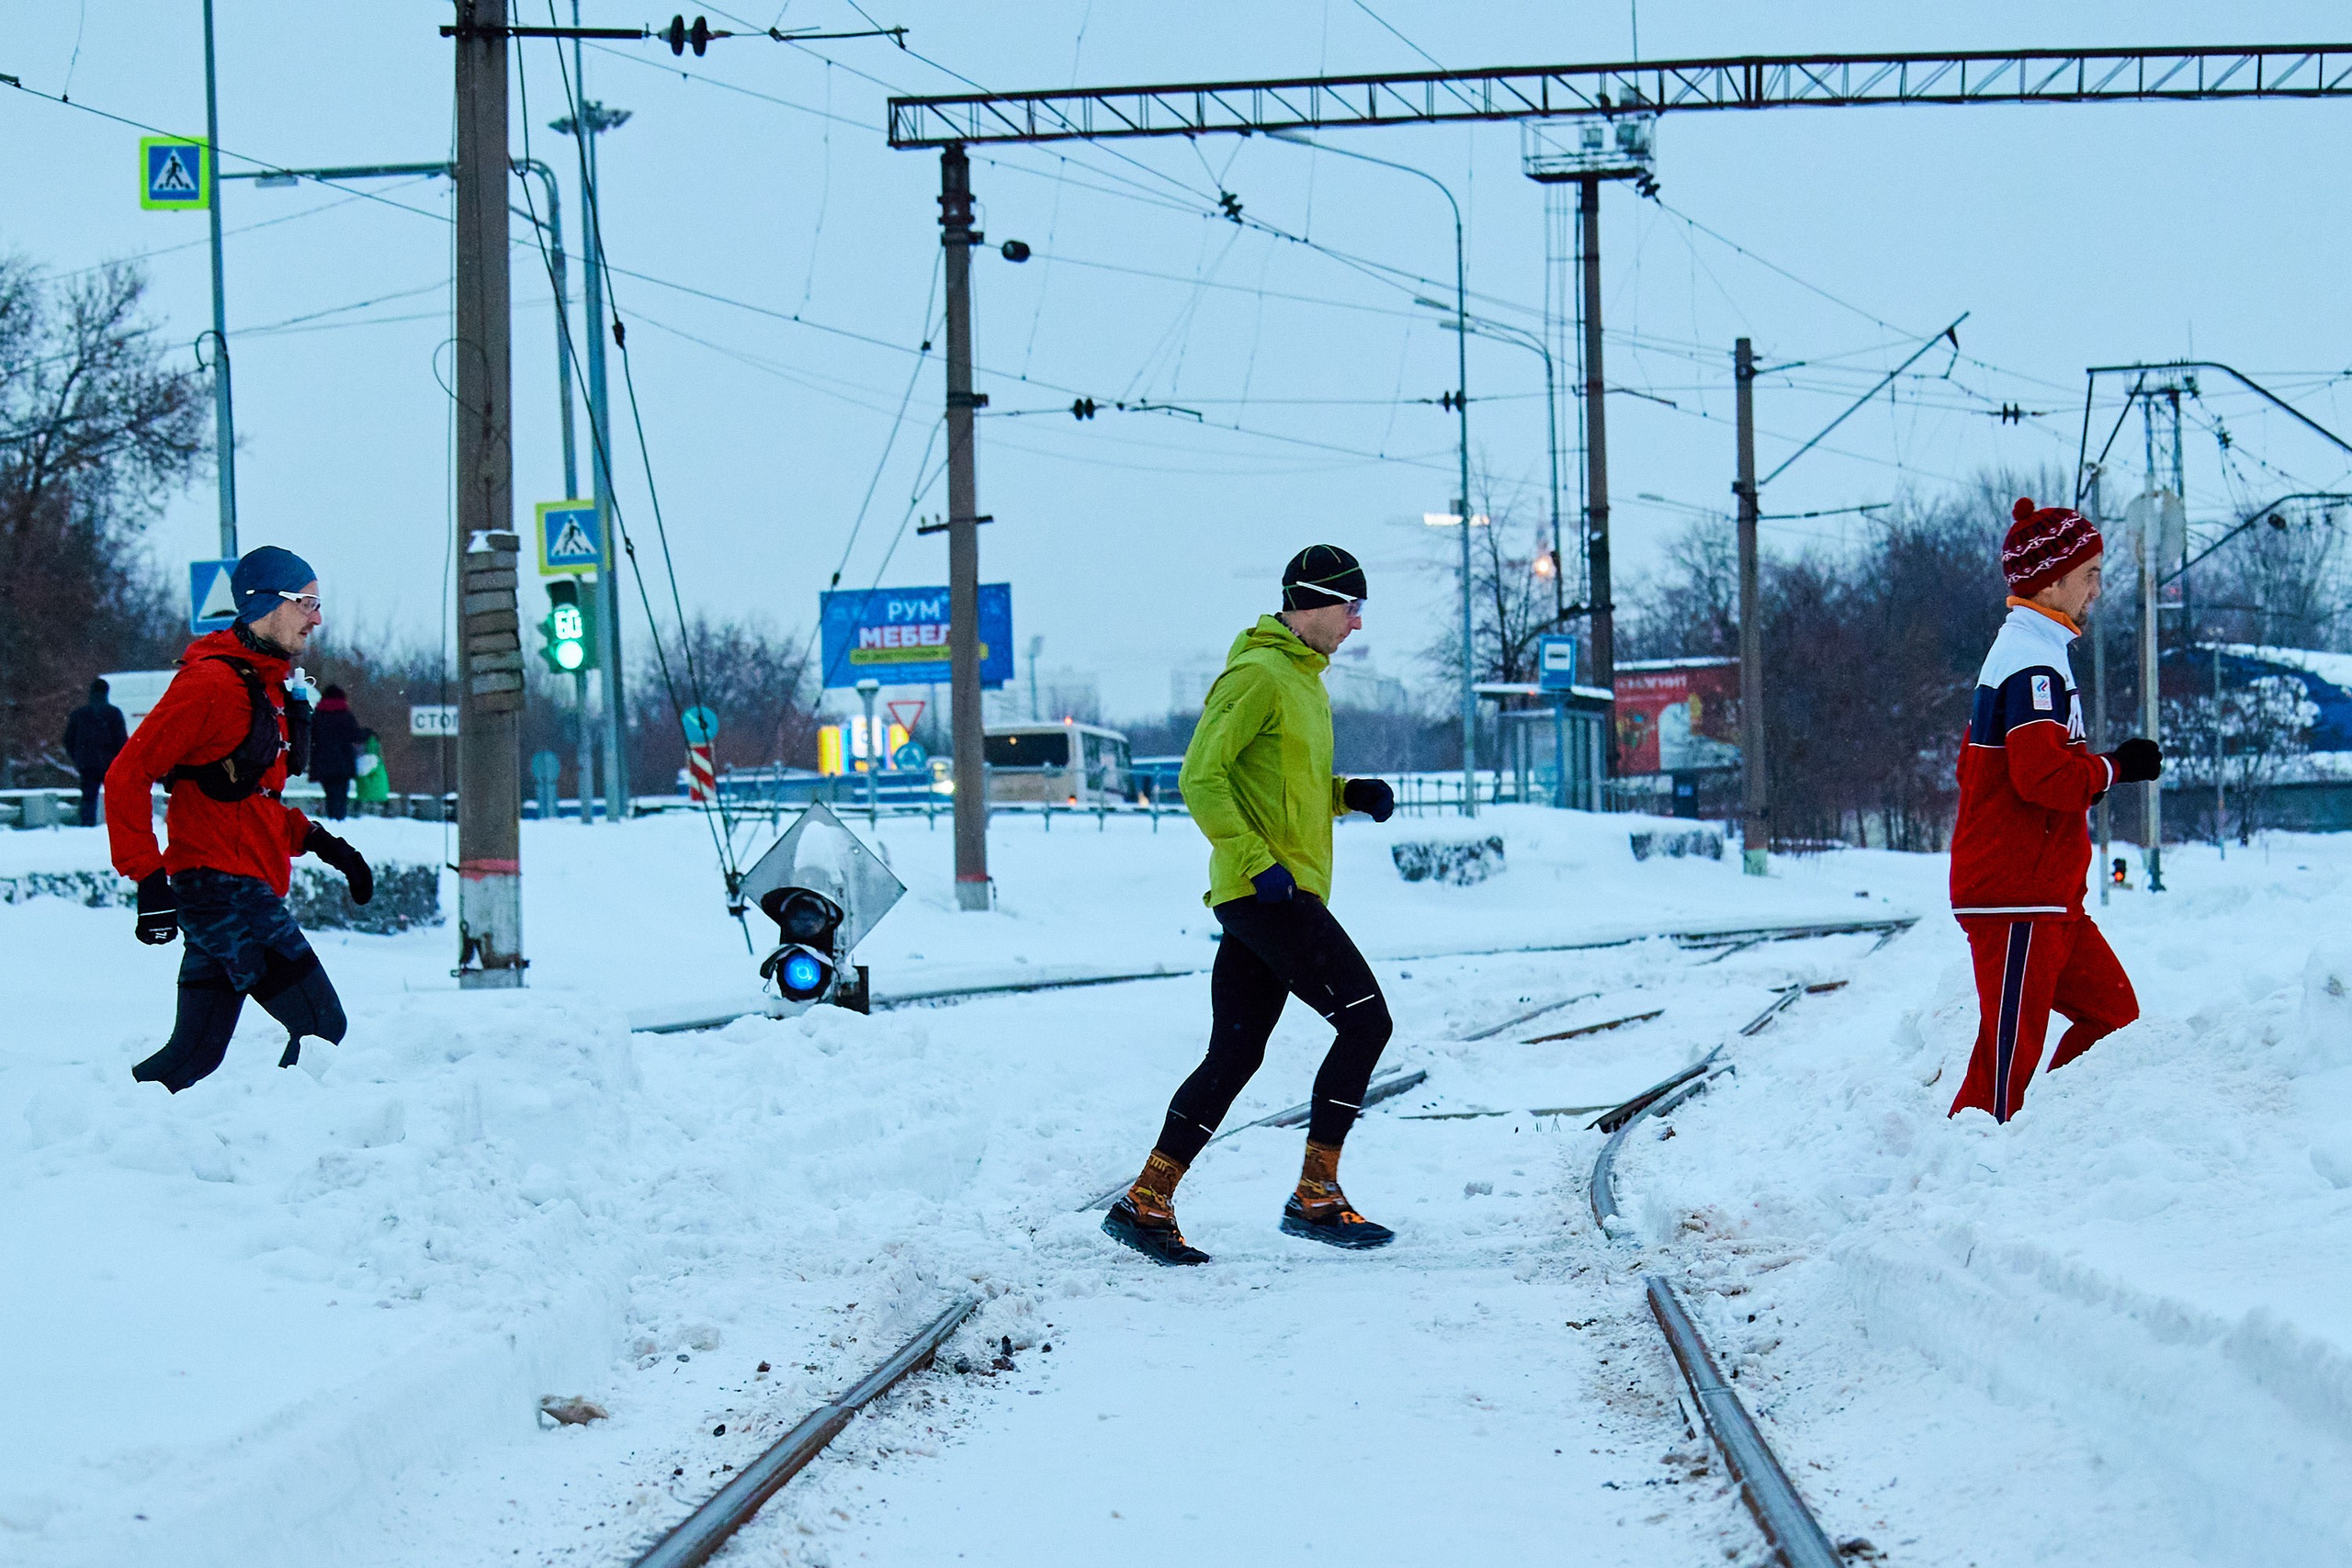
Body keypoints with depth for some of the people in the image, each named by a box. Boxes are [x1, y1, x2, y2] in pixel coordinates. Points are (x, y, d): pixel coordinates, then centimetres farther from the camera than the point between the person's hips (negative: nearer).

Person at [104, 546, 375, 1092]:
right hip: (222, 885, -10)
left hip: (249, 892, 10)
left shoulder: (272, 687, 19)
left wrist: (318, 841, 14)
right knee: (322, 1027, -11)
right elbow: (127, 776, -15)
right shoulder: (211, 682, -11)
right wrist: (149, 877, -20)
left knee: (195, 1057, 7)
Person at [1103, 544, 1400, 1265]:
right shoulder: (1258, 675, -11)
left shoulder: (1303, 679, 21)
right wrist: (1257, 861, -23)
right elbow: (1201, 778, -17)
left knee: (1234, 1054, 7)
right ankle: (1316, 1196, -8)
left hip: (1270, 899, 10)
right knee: (1365, 1020, -10)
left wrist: (1352, 794, 10)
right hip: (1268, 892, -10)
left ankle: (1147, 1200, 7)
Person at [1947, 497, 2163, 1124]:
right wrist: (2116, 767, -9)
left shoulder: (2021, 651, 18)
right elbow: (2046, 776, -25)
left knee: (2111, 1013, 12)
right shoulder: (2034, 662, -15)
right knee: (2011, 1050, -8)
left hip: (2047, 897, 10)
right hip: (2017, 899, -10)